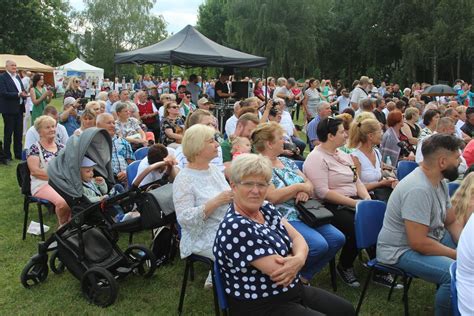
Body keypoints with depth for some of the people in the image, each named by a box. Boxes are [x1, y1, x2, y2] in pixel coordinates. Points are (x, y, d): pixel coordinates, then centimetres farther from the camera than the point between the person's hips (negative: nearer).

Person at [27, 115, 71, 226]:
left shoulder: (61, 147, 19)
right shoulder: (34, 149, 3)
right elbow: (35, 171, -8)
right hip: (43, 184, -4)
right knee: (63, 202, -35)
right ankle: (63, 226, -6)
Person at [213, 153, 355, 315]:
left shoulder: (266, 208, 0)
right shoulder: (235, 227, -27)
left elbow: (297, 238, 0)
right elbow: (279, 271, -27)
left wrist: (299, 259, -22)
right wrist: (296, 259, -6)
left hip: (293, 290, 9)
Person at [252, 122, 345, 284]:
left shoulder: (286, 161, 16)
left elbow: (308, 183, 14)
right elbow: (272, 197, -20)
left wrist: (305, 191, -10)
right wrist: (299, 187, -10)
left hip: (303, 214, 9)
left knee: (337, 238, -6)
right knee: (319, 245, -26)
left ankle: (304, 277, 9)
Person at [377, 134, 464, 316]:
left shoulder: (440, 181, 3)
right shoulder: (418, 189, -28)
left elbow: (451, 222, 11)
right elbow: (418, 242, -28)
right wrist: (459, 255, -18)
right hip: (402, 251, -10)